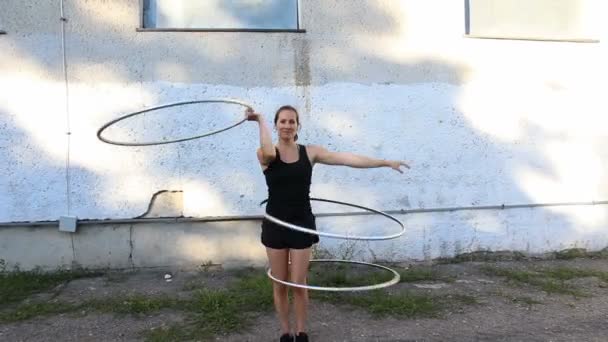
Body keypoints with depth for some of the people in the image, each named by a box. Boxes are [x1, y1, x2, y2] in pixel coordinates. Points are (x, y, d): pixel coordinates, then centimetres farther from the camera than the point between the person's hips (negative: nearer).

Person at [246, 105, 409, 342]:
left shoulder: (309, 152, 0)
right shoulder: (265, 155, -4)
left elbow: (348, 159, -6)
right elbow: (268, 153, -30)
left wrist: (385, 162, -11)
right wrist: (261, 121, -17)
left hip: (302, 224, 0)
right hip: (275, 224, 0)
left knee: (298, 284, 4)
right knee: (279, 285, 10)